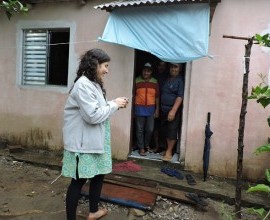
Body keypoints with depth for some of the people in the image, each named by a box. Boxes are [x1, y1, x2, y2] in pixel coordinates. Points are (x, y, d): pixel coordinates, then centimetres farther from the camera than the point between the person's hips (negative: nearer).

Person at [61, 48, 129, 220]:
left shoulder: (93, 84, 13)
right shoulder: (83, 85, -20)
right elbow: (93, 115, -25)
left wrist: (115, 105, 2)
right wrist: (114, 105, -14)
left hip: (94, 141, 10)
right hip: (82, 142, -10)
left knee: (99, 174, 18)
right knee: (79, 181, 3)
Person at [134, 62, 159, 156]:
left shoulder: (155, 82, 3)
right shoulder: (137, 80, -3)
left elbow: (157, 96, 6)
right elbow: (133, 95, 0)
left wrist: (157, 109, 4)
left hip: (151, 109, 2)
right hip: (139, 108, -2)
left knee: (150, 129, 6)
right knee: (140, 129, 5)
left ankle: (147, 144, 29)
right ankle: (141, 147, 17)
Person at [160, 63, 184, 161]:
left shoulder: (180, 80, -7)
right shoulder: (166, 79, 14)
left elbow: (180, 97, -15)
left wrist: (173, 110, -22)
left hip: (173, 110, -6)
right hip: (163, 109, 7)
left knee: (172, 131, -2)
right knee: (166, 130, 11)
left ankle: (169, 152, 6)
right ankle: (168, 149, 23)